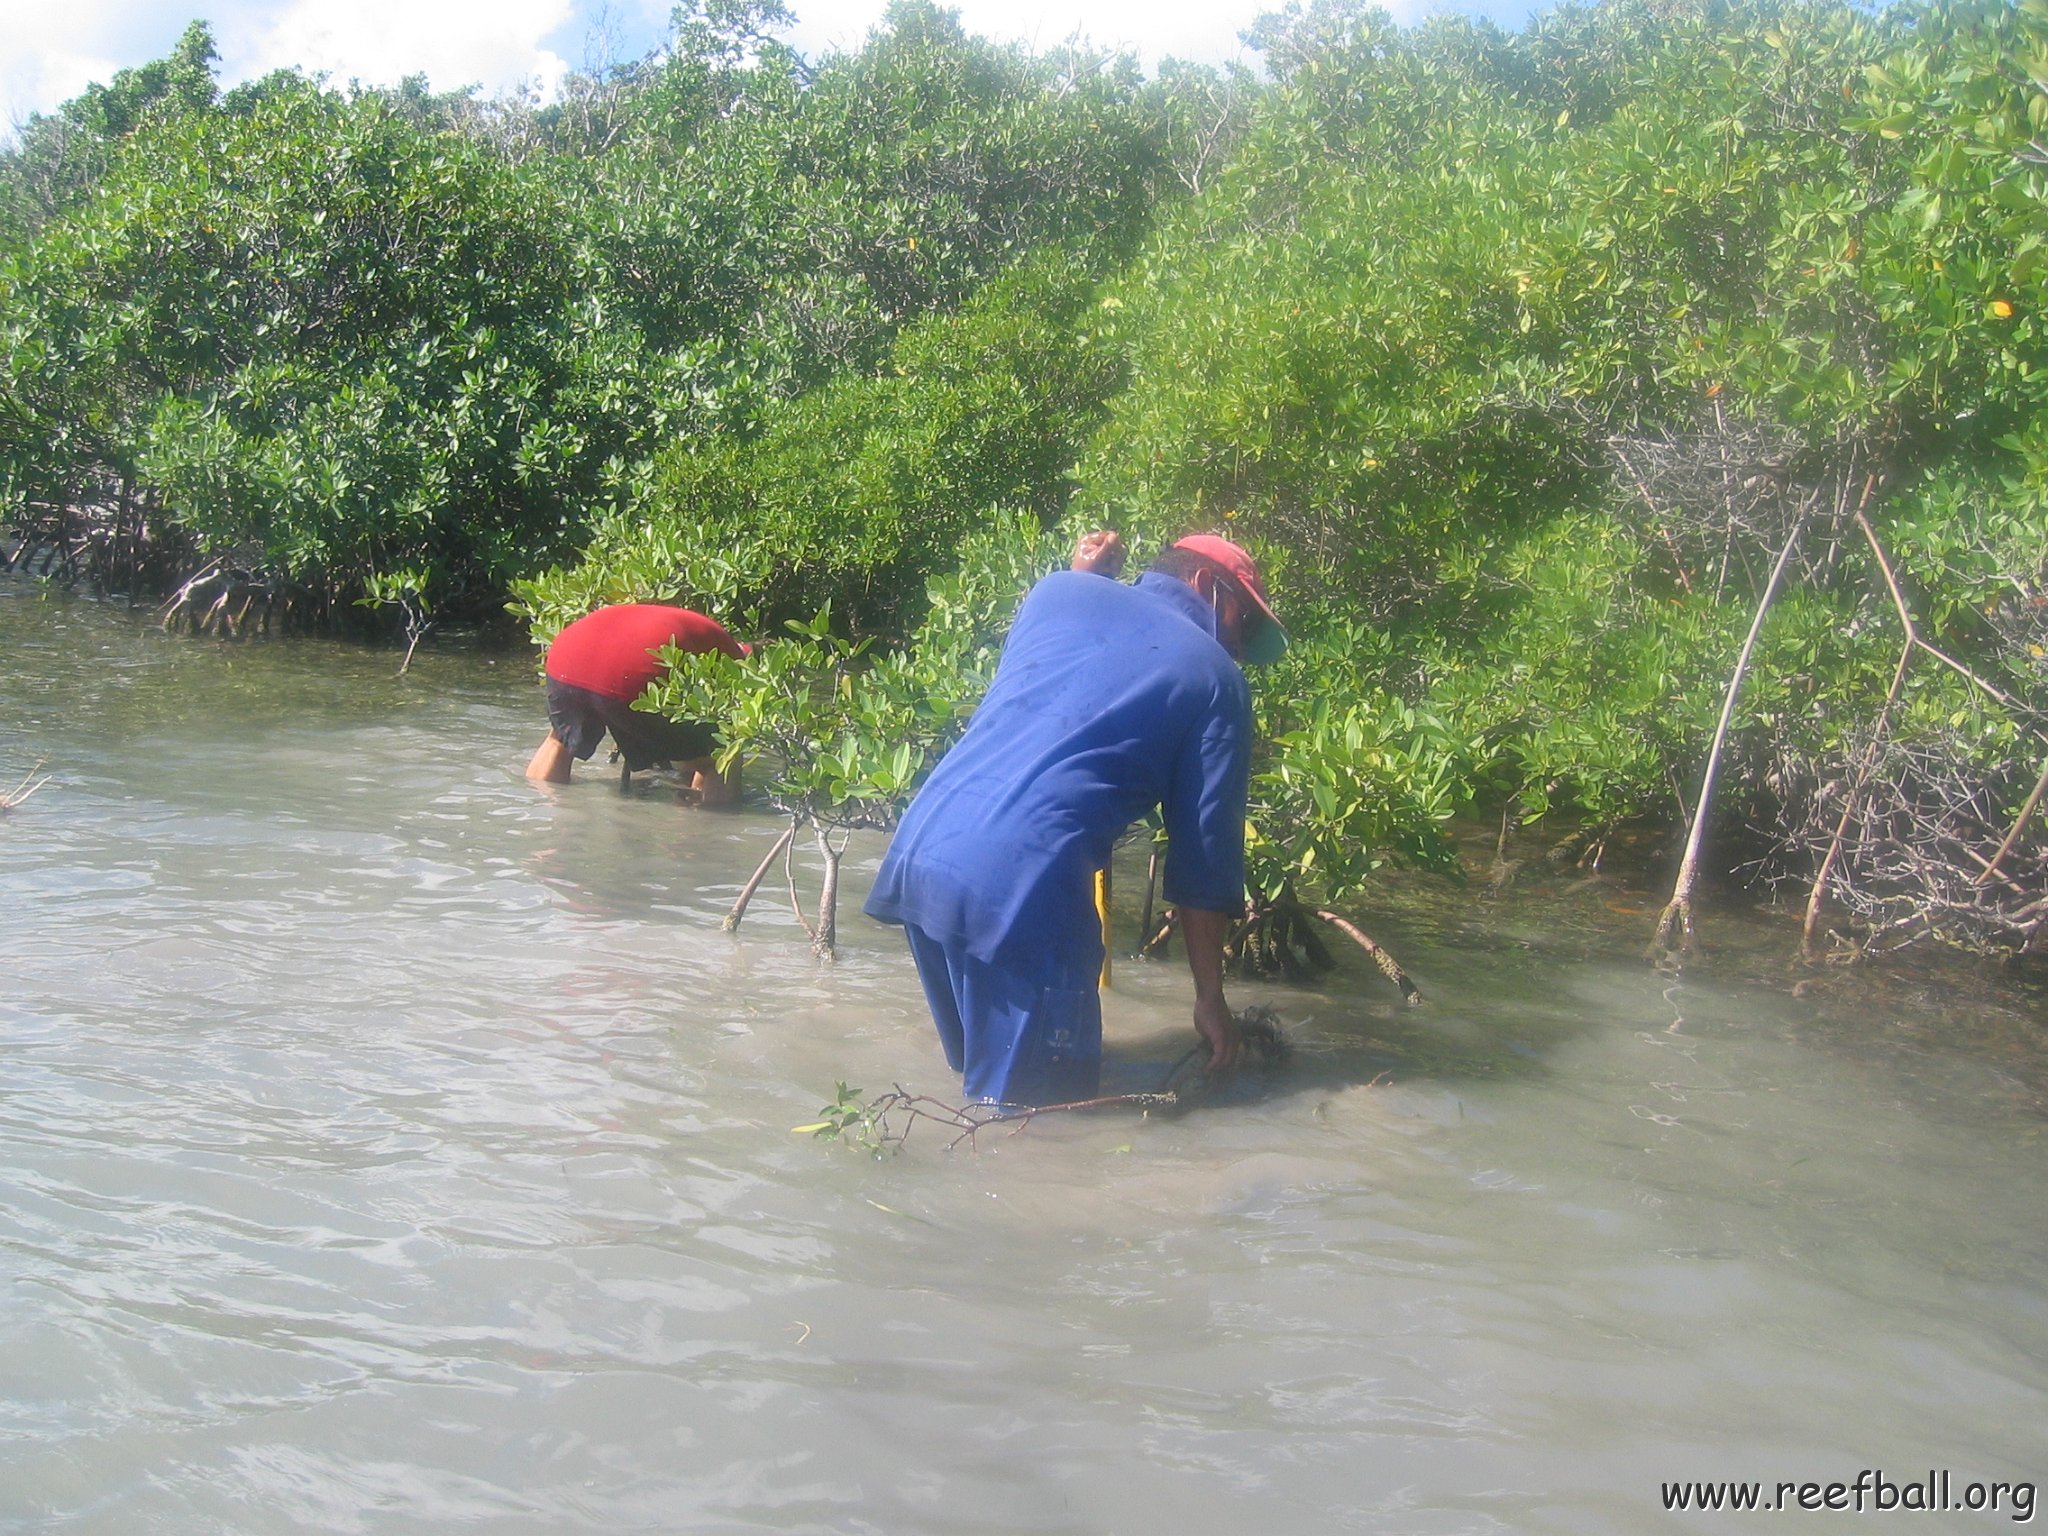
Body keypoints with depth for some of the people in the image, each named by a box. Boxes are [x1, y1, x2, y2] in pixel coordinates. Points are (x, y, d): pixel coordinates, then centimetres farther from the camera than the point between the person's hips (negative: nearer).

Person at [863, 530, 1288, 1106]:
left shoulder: (1060, 590, 19)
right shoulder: (1215, 680, 7)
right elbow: (1205, 860, 7)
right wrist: (1210, 998, 14)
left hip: (920, 846, 7)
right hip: (1025, 884, -7)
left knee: (985, 1080, 24)